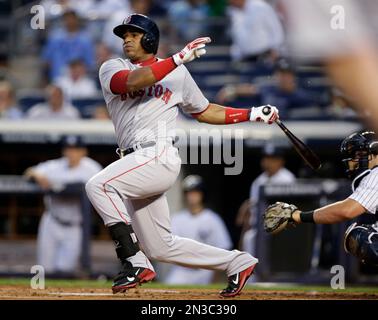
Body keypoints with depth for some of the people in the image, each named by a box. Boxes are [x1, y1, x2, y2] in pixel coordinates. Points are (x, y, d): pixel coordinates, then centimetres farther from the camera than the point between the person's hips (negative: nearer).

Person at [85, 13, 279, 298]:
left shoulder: (177, 74, 10)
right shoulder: (111, 69, 10)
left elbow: (204, 111, 21)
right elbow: (132, 82, -14)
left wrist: (252, 114, 12)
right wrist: (179, 58, -22)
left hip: (160, 157, -5)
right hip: (137, 164, 5)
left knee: (98, 186, -28)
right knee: (161, 247, 8)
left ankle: (135, 262, -24)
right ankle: (237, 263, 21)